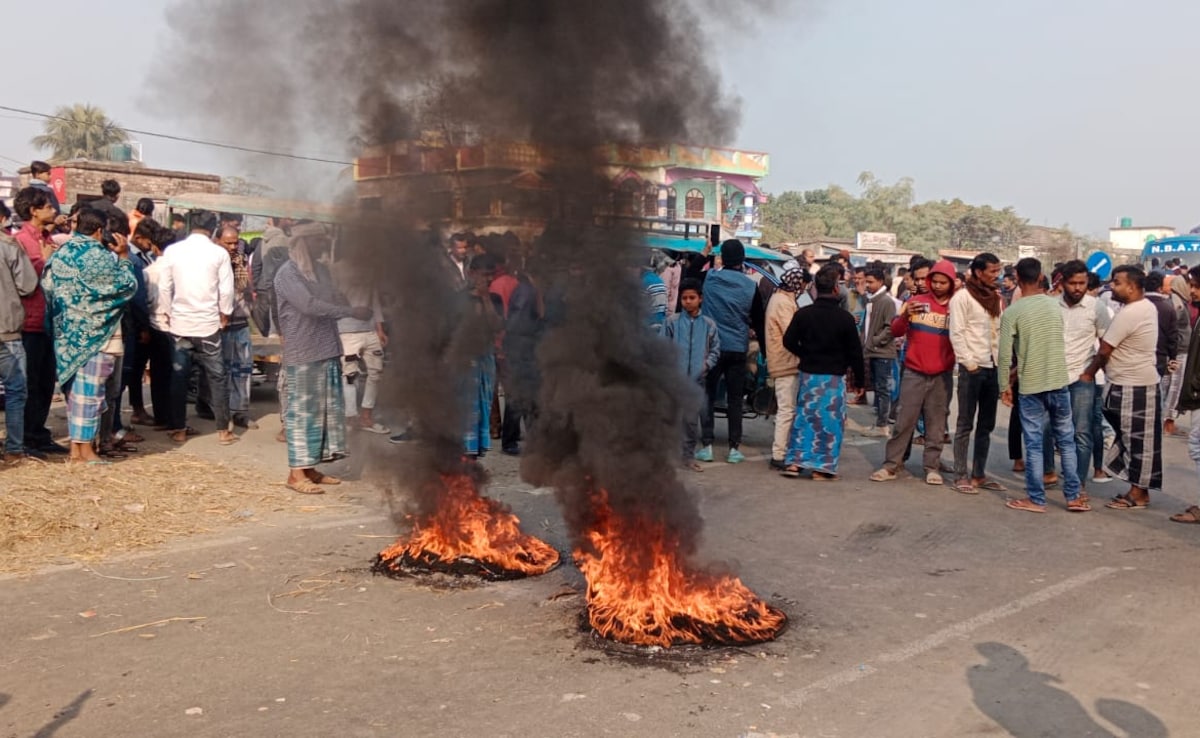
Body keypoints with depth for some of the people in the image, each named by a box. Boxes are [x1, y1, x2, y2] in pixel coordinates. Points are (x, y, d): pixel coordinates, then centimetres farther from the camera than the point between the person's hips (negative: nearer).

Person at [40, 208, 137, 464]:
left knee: (74, 387, 13)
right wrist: (123, 256, 1)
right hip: (95, 333, -7)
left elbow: (48, 287, 13)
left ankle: (75, 446, 17)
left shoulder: (59, 254, 8)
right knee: (90, 391, -3)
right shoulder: (99, 256, -15)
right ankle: (85, 450, 1)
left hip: (67, 332, 7)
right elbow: (128, 285, -7)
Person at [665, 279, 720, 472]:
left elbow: (715, 349, 10)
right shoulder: (672, 321, 1)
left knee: (692, 420, 7)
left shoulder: (708, 324, 6)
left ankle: (689, 456, 18)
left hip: (696, 380, 2)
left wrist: (707, 364, -6)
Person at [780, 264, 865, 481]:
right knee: (830, 421, 3)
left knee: (803, 416, 11)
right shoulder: (845, 317, -10)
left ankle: (794, 461, 9)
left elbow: (789, 341, 0)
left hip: (808, 374, 3)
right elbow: (855, 351, -7)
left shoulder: (803, 314, -3)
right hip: (834, 377, -3)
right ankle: (823, 467, 4)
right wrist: (859, 379, 1)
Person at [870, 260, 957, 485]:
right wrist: (905, 315, -17)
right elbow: (896, 332, 1)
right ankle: (891, 464, 6)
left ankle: (932, 467, 13)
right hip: (914, 372, 0)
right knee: (904, 420, 1)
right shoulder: (916, 301, 2)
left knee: (936, 424, 6)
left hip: (942, 375, 0)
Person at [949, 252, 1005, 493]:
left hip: (993, 367, 7)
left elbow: (1001, 332, 15)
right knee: (966, 424, -2)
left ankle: (979, 474, 18)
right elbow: (956, 333, -11)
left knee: (986, 425, 11)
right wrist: (969, 363, -15)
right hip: (972, 367, -7)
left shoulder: (997, 298, 14)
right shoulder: (962, 296, -6)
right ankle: (961, 476, 3)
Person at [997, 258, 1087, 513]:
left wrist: (1004, 386, 1)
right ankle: (1073, 497, 17)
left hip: (1031, 386, -4)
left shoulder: (1012, 312, -11)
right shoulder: (1055, 305, 4)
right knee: (1066, 440, 12)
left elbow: (1005, 354, -13)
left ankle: (1036, 500, 8)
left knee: (1034, 444, 3)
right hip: (1059, 382, 4)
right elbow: (1058, 342, 13)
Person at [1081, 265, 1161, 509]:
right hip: (1140, 382, 10)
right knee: (1136, 440, 14)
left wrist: (1089, 373, 0)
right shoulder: (1147, 307, 10)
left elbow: (1104, 350, -14)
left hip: (1132, 386, -10)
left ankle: (1138, 493, 7)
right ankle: (1138, 489, 21)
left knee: (1137, 441, -1)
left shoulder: (1128, 313, -21)